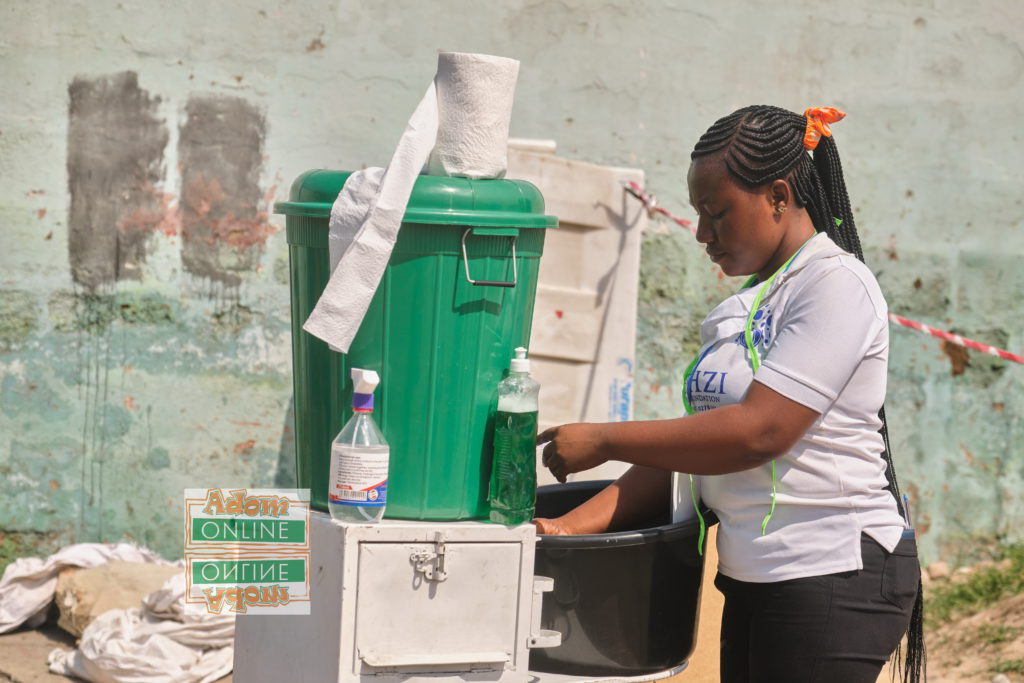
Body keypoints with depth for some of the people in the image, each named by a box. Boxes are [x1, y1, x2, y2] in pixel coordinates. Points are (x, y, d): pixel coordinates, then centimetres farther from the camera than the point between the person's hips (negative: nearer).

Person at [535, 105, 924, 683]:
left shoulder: (836, 285, -11)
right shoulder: (743, 306, 16)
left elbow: (759, 431, -20)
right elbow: (693, 443, 12)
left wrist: (602, 441, -13)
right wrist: (572, 526, 1)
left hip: (833, 580, -8)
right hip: (754, 580, 8)